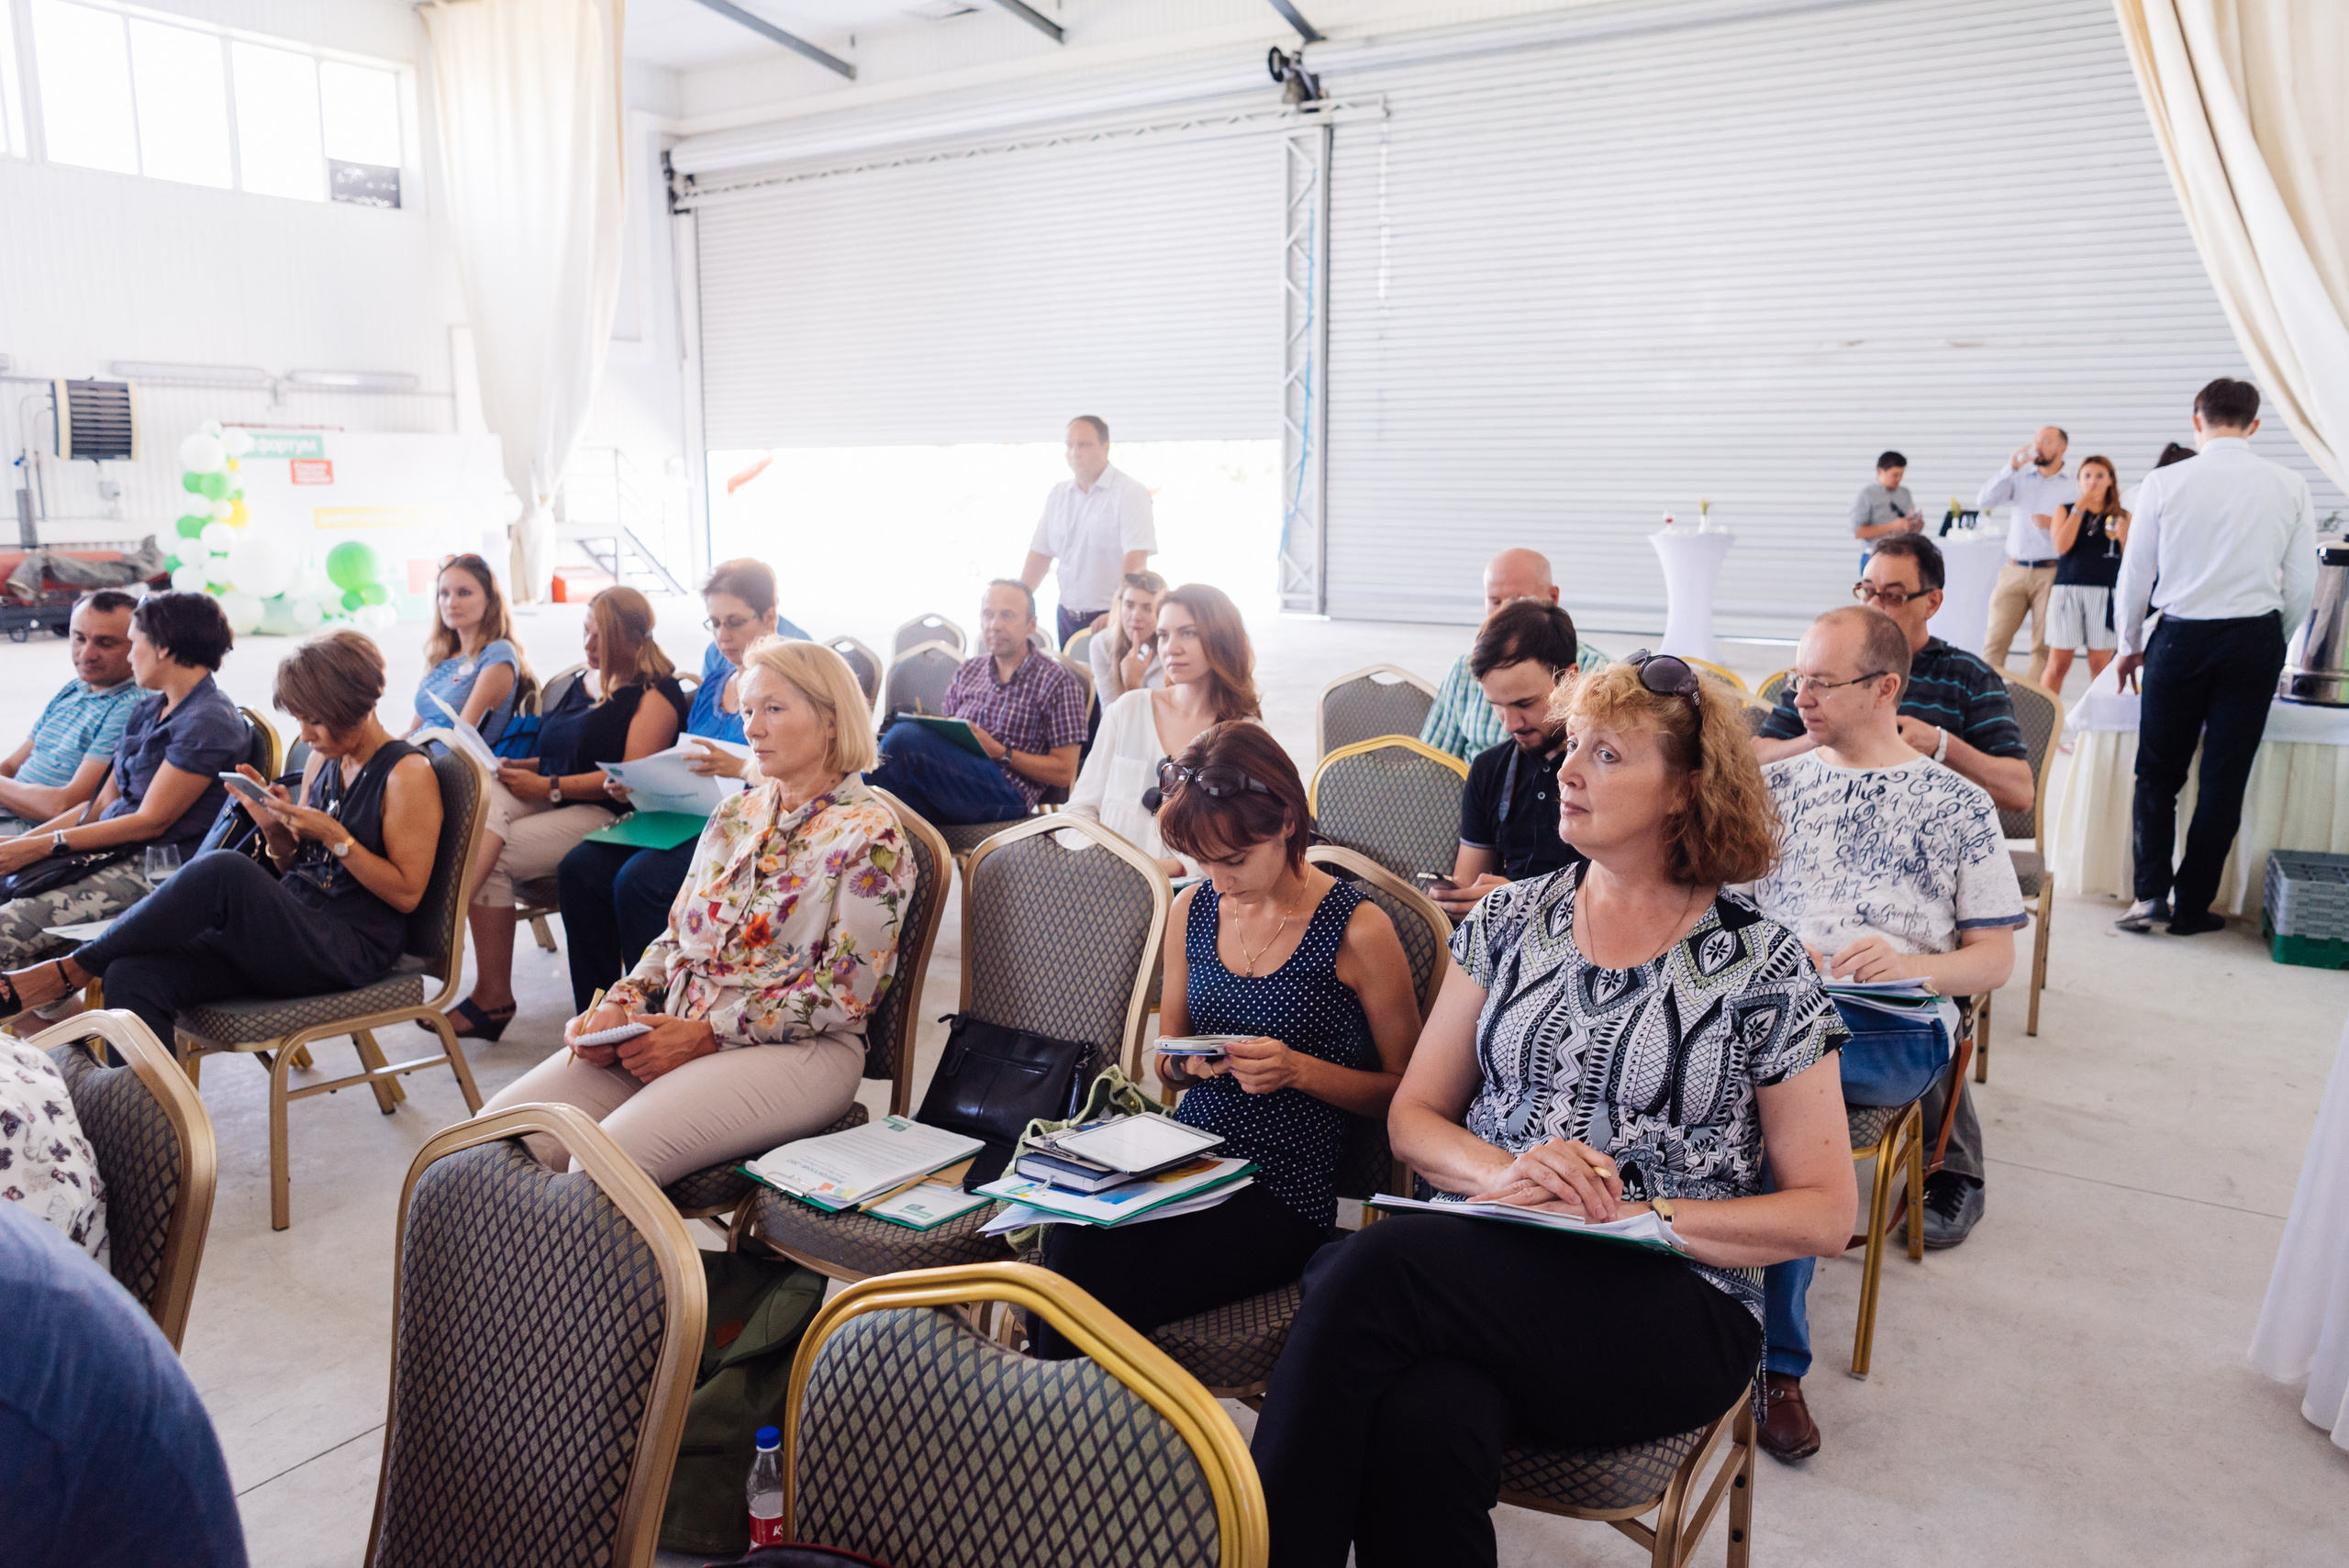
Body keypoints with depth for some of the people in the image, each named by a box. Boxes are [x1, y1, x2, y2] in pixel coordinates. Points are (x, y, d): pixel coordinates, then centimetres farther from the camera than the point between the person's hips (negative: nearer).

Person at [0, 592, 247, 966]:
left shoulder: (209, 723, -13)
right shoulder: (149, 709, 17)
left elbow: (150, 822, -15)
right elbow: (103, 802, 17)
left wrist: (44, 845, -12)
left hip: (159, 870, -9)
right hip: (114, 852, 9)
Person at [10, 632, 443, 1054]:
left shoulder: (408, 773, -6)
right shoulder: (322, 761, 17)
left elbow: (406, 893, -10)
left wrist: (335, 836, -16)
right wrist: (276, 830, 1)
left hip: (352, 950, -7)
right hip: (294, 930, 8)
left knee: (223, 870, -32)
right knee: (134, 976, -20)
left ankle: (71, 970, -15)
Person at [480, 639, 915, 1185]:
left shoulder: (869, 836, -6)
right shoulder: (735, 815, 17)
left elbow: (844, 993, -12)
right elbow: (676, 938, 19)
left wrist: (705, 1035, -15)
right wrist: (620, 1007, -1)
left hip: (795, 1050, -7)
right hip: (675, 1031, 7)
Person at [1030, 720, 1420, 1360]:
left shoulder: (1358, 930, -6)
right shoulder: (1193, 909, 10)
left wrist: (1299, 1070, -16)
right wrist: (1186, 1063, -2)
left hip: (1285, 1188, -4)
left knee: (1092, 1286, -26)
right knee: (1068, 1245, -28)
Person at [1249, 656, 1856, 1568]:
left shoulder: (1762, 967, 2)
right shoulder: (1509, 922, 12)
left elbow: (1826, 1212, 3)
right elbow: (1414, 1115, 12)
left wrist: (1649, 1216, -11)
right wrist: (1499, 1172, -10)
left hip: (1672, 1316, -3)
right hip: (1485, 1269, 3)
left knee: (1372, 1268, -30)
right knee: (1426, 1422, -35)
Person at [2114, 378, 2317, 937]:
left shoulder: (2163, 483, -4)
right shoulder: (2290, 487, 1)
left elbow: (2136, 574, 1)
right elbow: (2303, 585, 4)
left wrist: (2130, 646, 15)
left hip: (2181, 638, -1)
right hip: (2255, 639, 1)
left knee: (2158, 771, 11)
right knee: (2224, 779, 7)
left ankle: (2151, 892, 1)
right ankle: (2191, 907, 12)